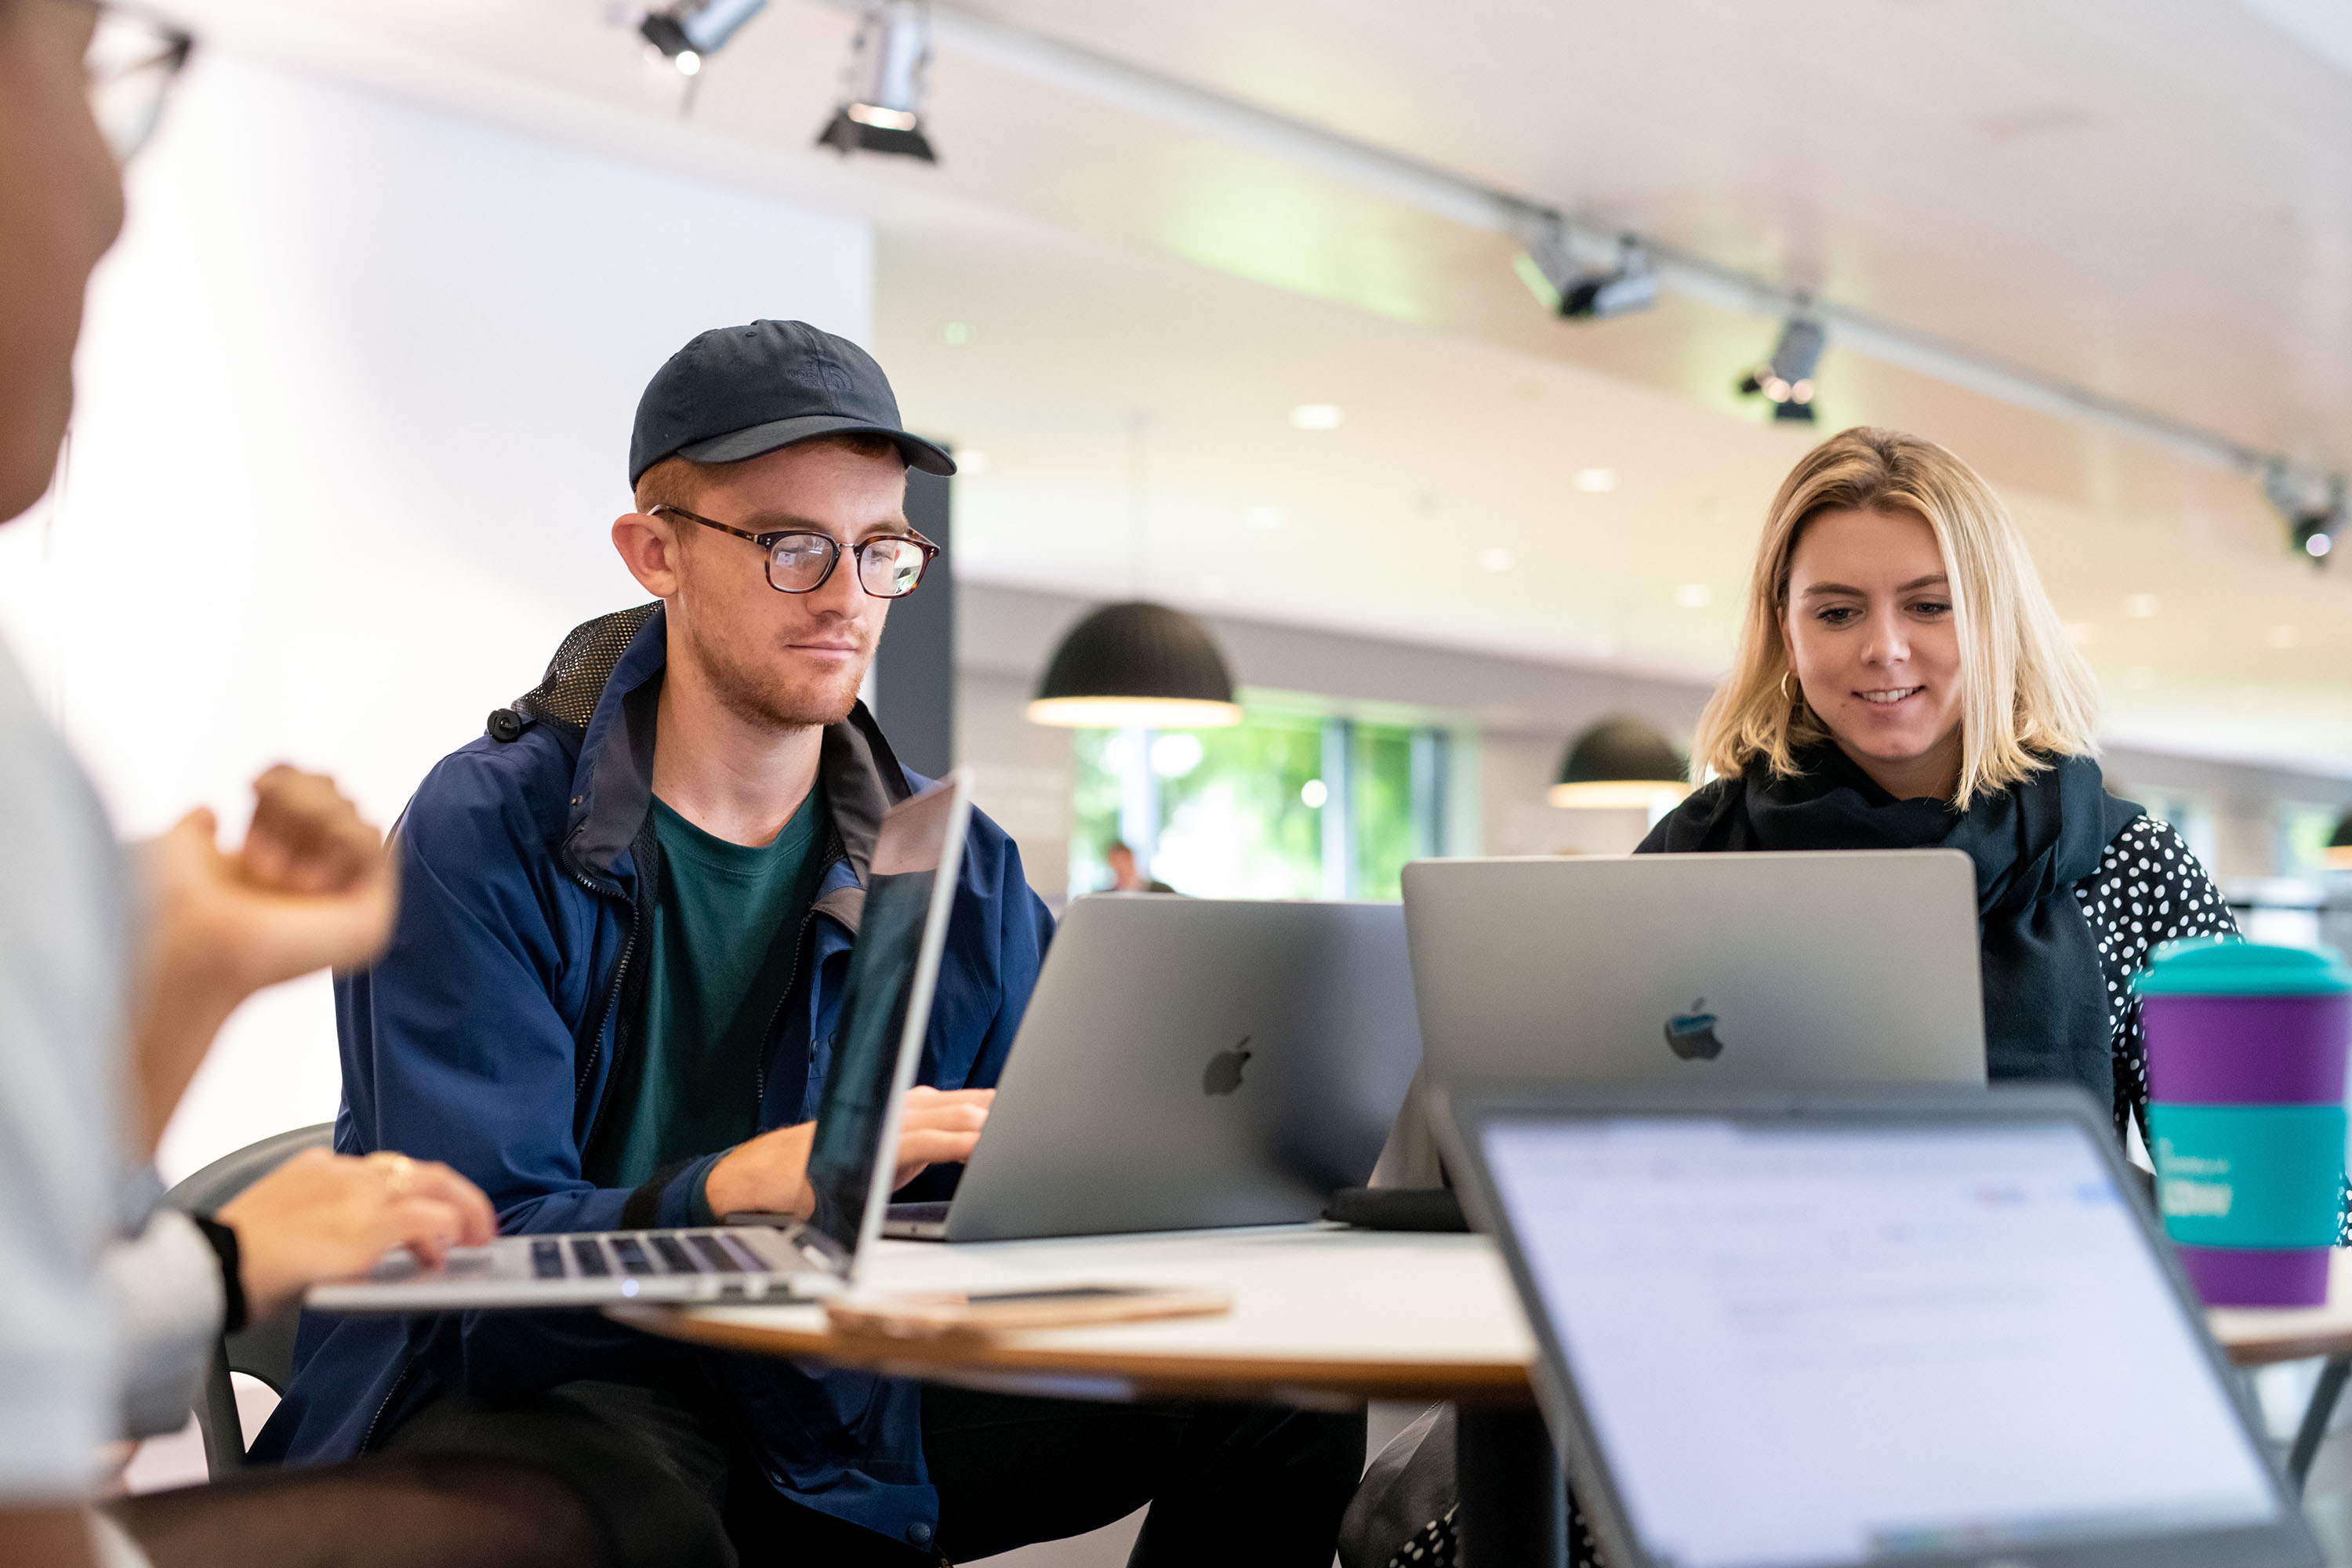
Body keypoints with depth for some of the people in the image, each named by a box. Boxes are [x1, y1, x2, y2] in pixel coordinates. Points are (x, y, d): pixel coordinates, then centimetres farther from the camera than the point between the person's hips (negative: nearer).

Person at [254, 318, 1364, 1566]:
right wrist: (733, 1189, -37)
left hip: (835, 1397, 5)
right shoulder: (488, 834, -9)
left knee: (1279, 1399, -10)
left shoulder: (961, 871, 7)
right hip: (534, 1381, -5)